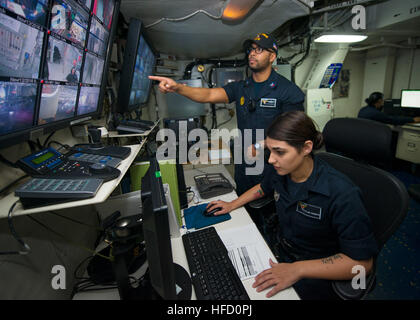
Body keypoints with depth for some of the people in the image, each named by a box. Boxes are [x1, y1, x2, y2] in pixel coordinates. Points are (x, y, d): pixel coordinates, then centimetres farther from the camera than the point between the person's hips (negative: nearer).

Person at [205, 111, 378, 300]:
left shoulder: (342, 194, -27)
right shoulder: (281, 171, -8)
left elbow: (362, 262, -23)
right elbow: (263, 187, 16)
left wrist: (298, 270, -29)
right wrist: (232, 205, 13)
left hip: (316, 276, -5)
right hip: (279, 253, 6)